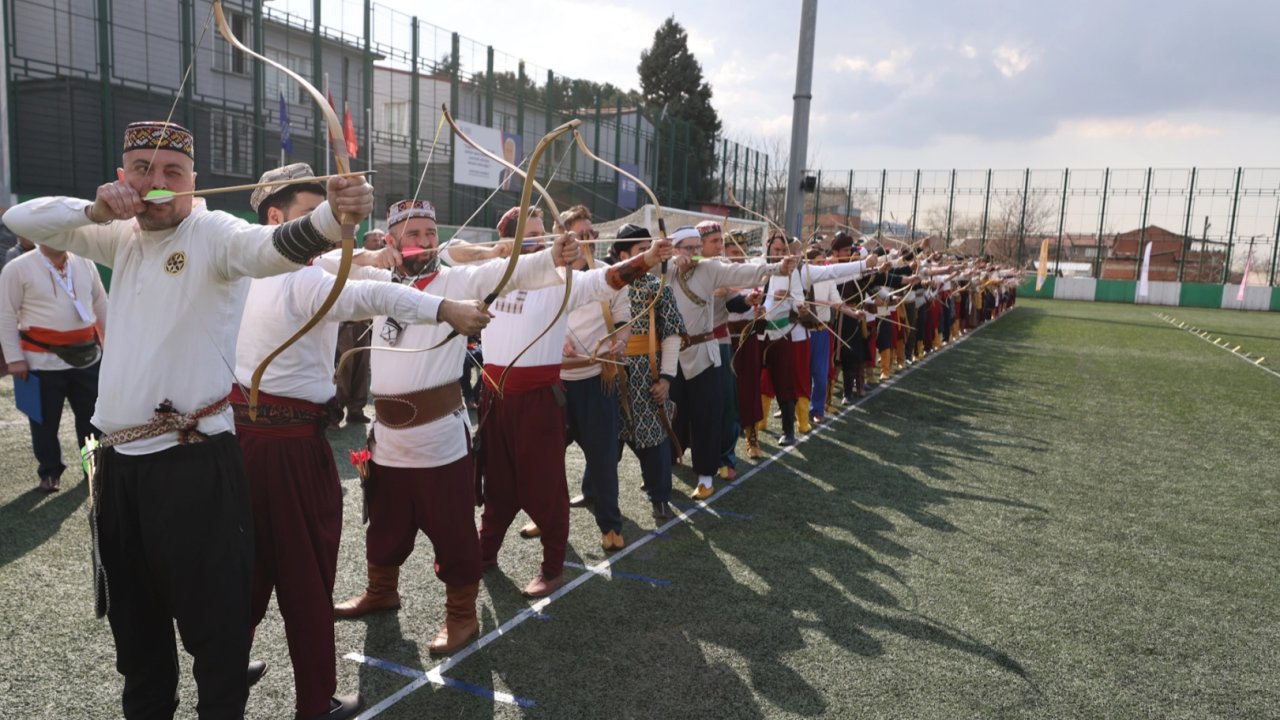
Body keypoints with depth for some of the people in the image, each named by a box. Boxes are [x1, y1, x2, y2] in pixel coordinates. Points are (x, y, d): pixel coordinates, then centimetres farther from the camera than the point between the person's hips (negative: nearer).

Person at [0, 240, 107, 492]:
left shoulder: (85, 264, 8)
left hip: (88, 356, 3)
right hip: (43, 361, -3)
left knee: (91, 416, 13)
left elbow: (101, 304, 15)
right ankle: (50, 471, 25)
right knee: (46, 421, 8)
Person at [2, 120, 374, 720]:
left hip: (194, 461, -7)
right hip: (118, 461, 7)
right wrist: (94, 209, -6)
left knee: (213, 616, -1)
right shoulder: (121, 238, 14)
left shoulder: (213, 233, -8)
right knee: (133, 616, 21)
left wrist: (332, 217, -52)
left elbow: (272, 247, -29)